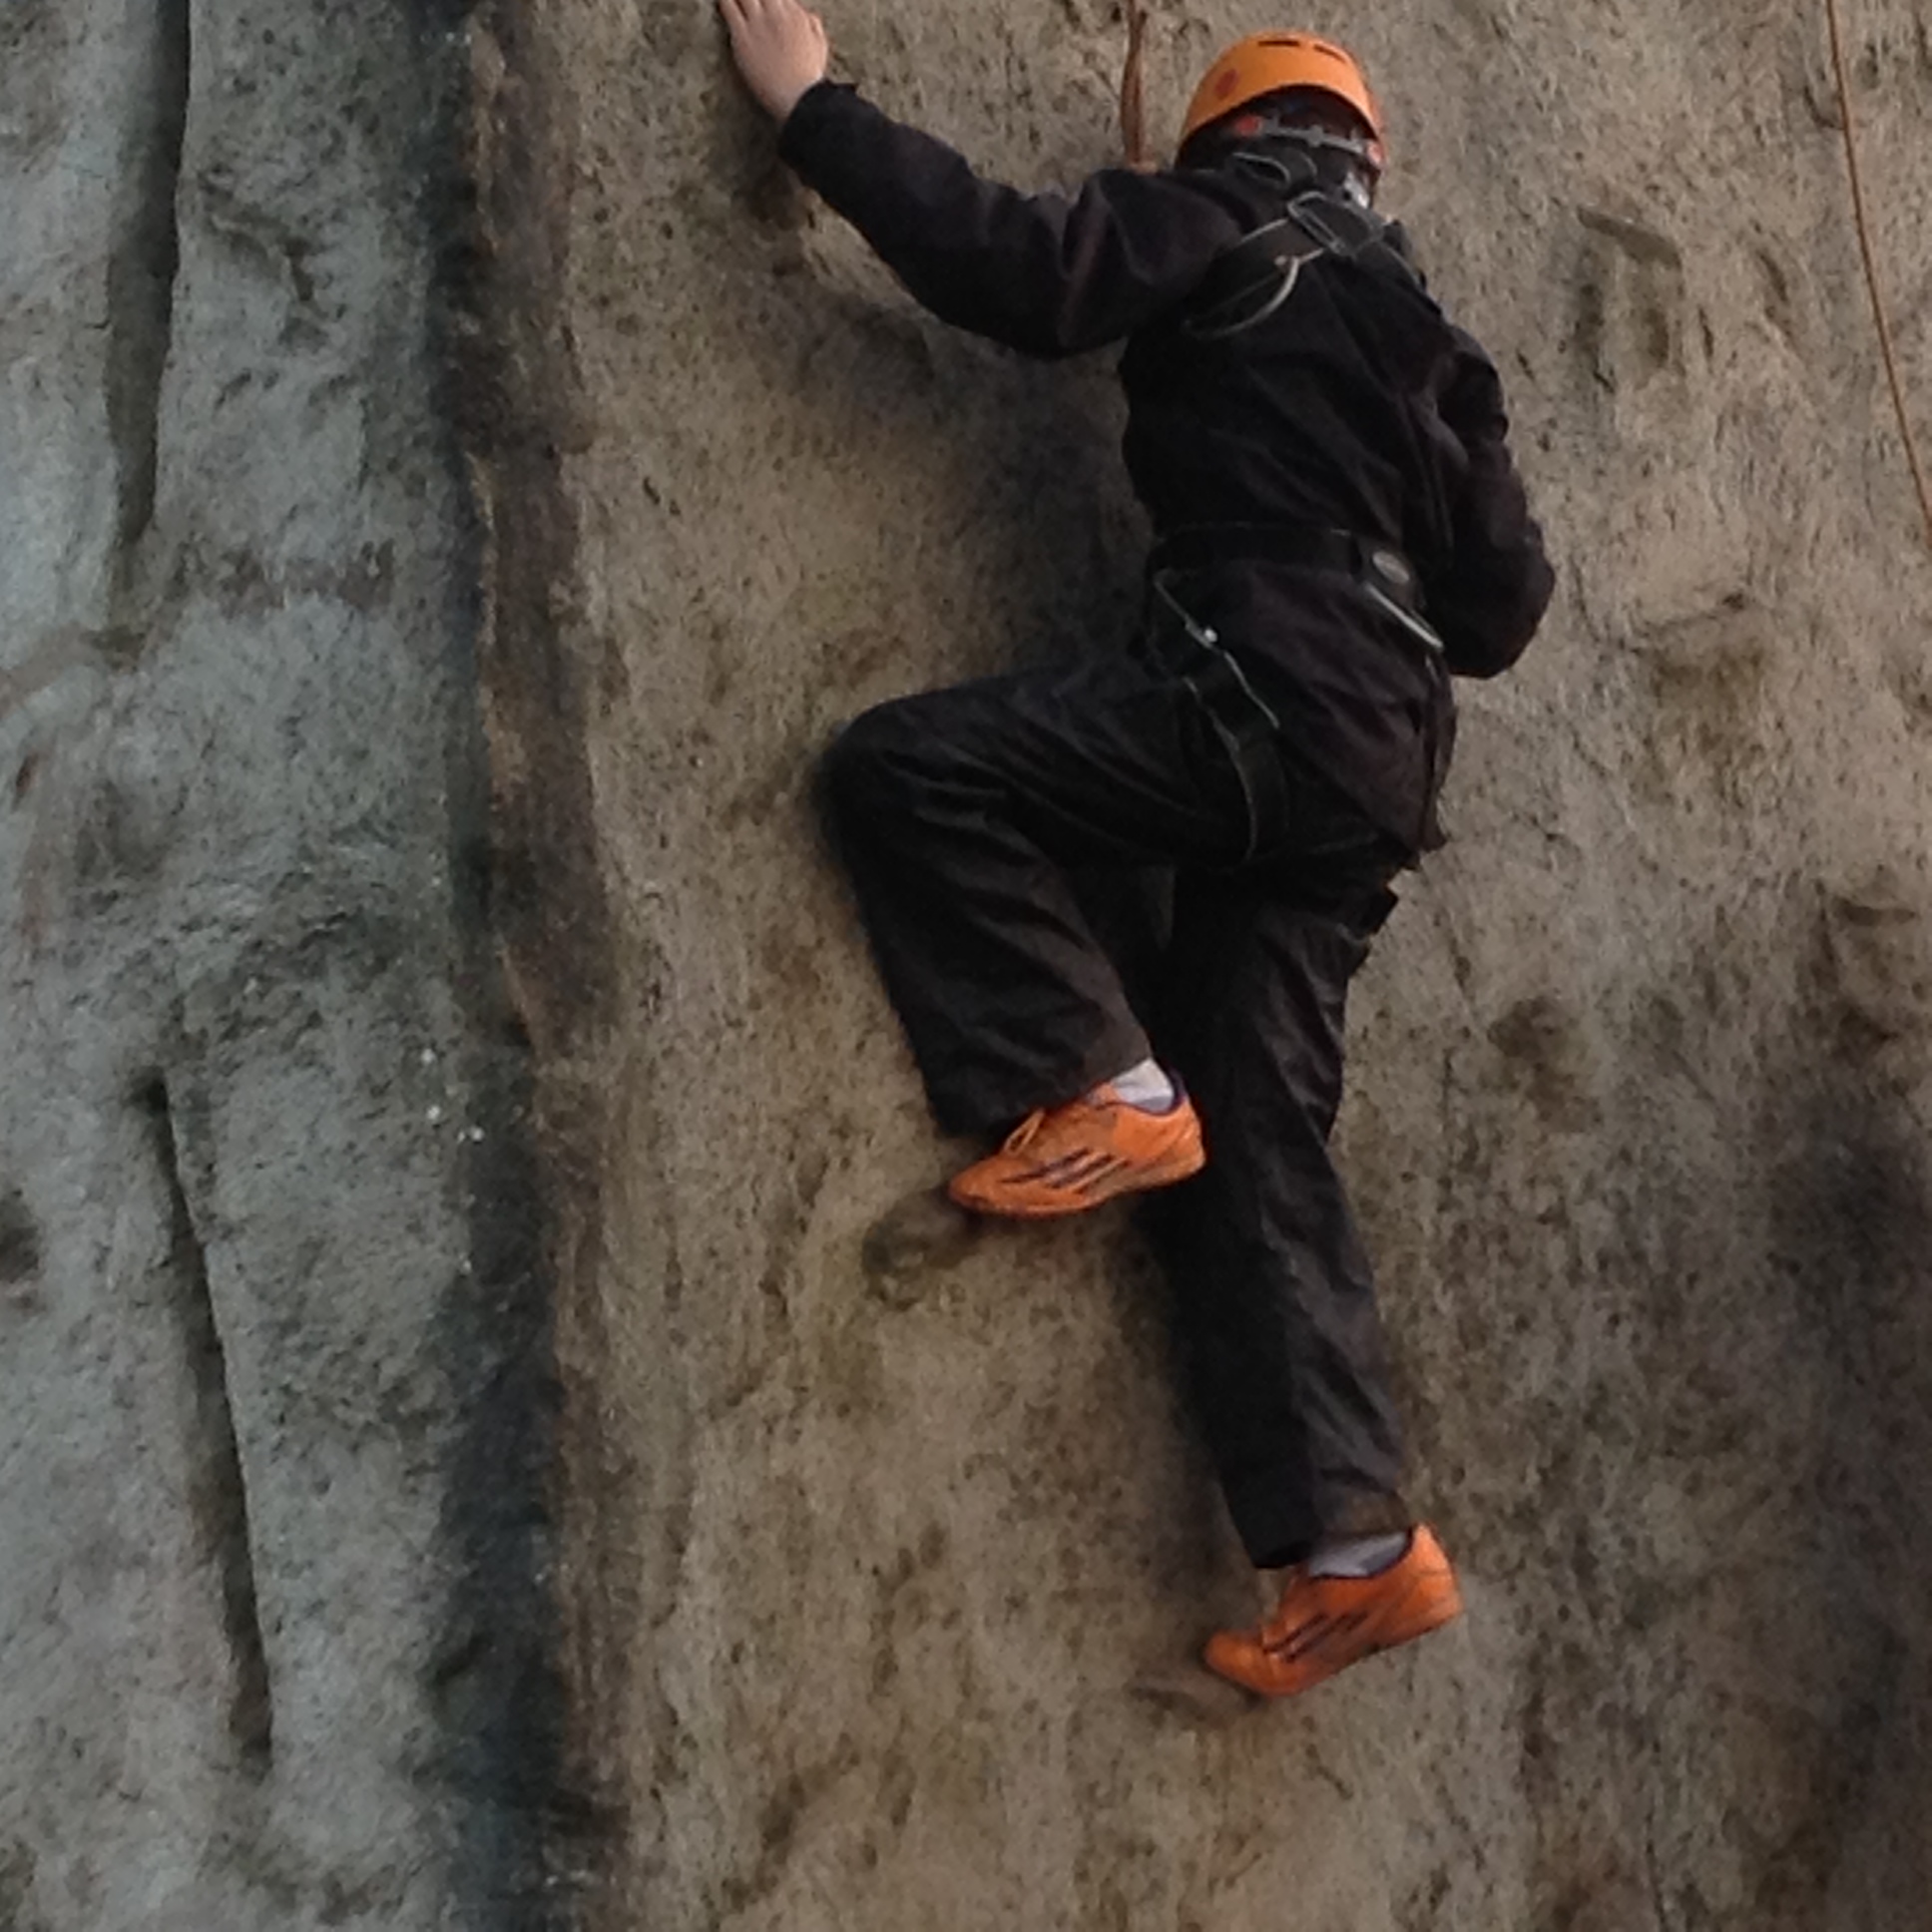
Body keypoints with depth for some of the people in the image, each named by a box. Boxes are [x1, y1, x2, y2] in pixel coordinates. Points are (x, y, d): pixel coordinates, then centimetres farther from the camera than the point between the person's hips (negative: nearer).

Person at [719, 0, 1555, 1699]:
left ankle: (1101, 1094, -12)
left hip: (1263, 694, -8)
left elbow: (1023, 269, -9)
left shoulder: (1236, 220, 7)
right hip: (1372, 761, 8)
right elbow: (1508, 598, 26)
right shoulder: (1420, 330, 28)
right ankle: (1358, 1543, -1)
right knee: (1252, 1147, 5)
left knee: (906, 769, -9)